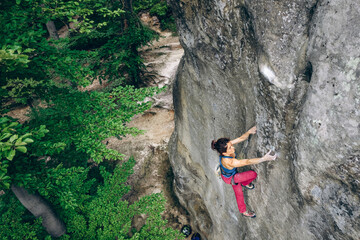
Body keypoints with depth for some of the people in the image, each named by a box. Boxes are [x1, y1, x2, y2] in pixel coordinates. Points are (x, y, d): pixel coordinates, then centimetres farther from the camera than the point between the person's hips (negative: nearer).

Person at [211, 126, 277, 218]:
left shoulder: (227, 146, -29)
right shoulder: (229, 162, -49)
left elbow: (241, 138, -24)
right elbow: (248, 162, -50)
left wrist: (249, 132, -42)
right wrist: (264, 158, -53)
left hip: (232, 174, 7)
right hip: (229, 178, -7)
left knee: (239, 193, 22)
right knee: (253, 174, -1)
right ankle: (245, 183, 32)